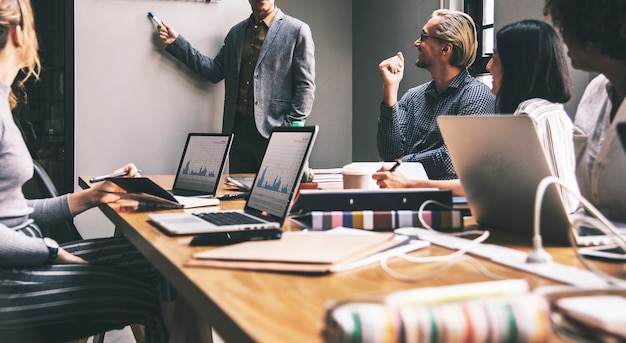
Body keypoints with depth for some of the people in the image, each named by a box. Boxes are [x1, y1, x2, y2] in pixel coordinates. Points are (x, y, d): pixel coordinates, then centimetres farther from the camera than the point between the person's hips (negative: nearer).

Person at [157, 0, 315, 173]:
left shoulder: (297, 31, 0)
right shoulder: (236, 33, 17)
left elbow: (306, 86, -4)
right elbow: (214, 71, 13)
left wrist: (292, 129, -13)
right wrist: (176, 42, 9)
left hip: (273, 132, -5)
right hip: (238, 130, 5)